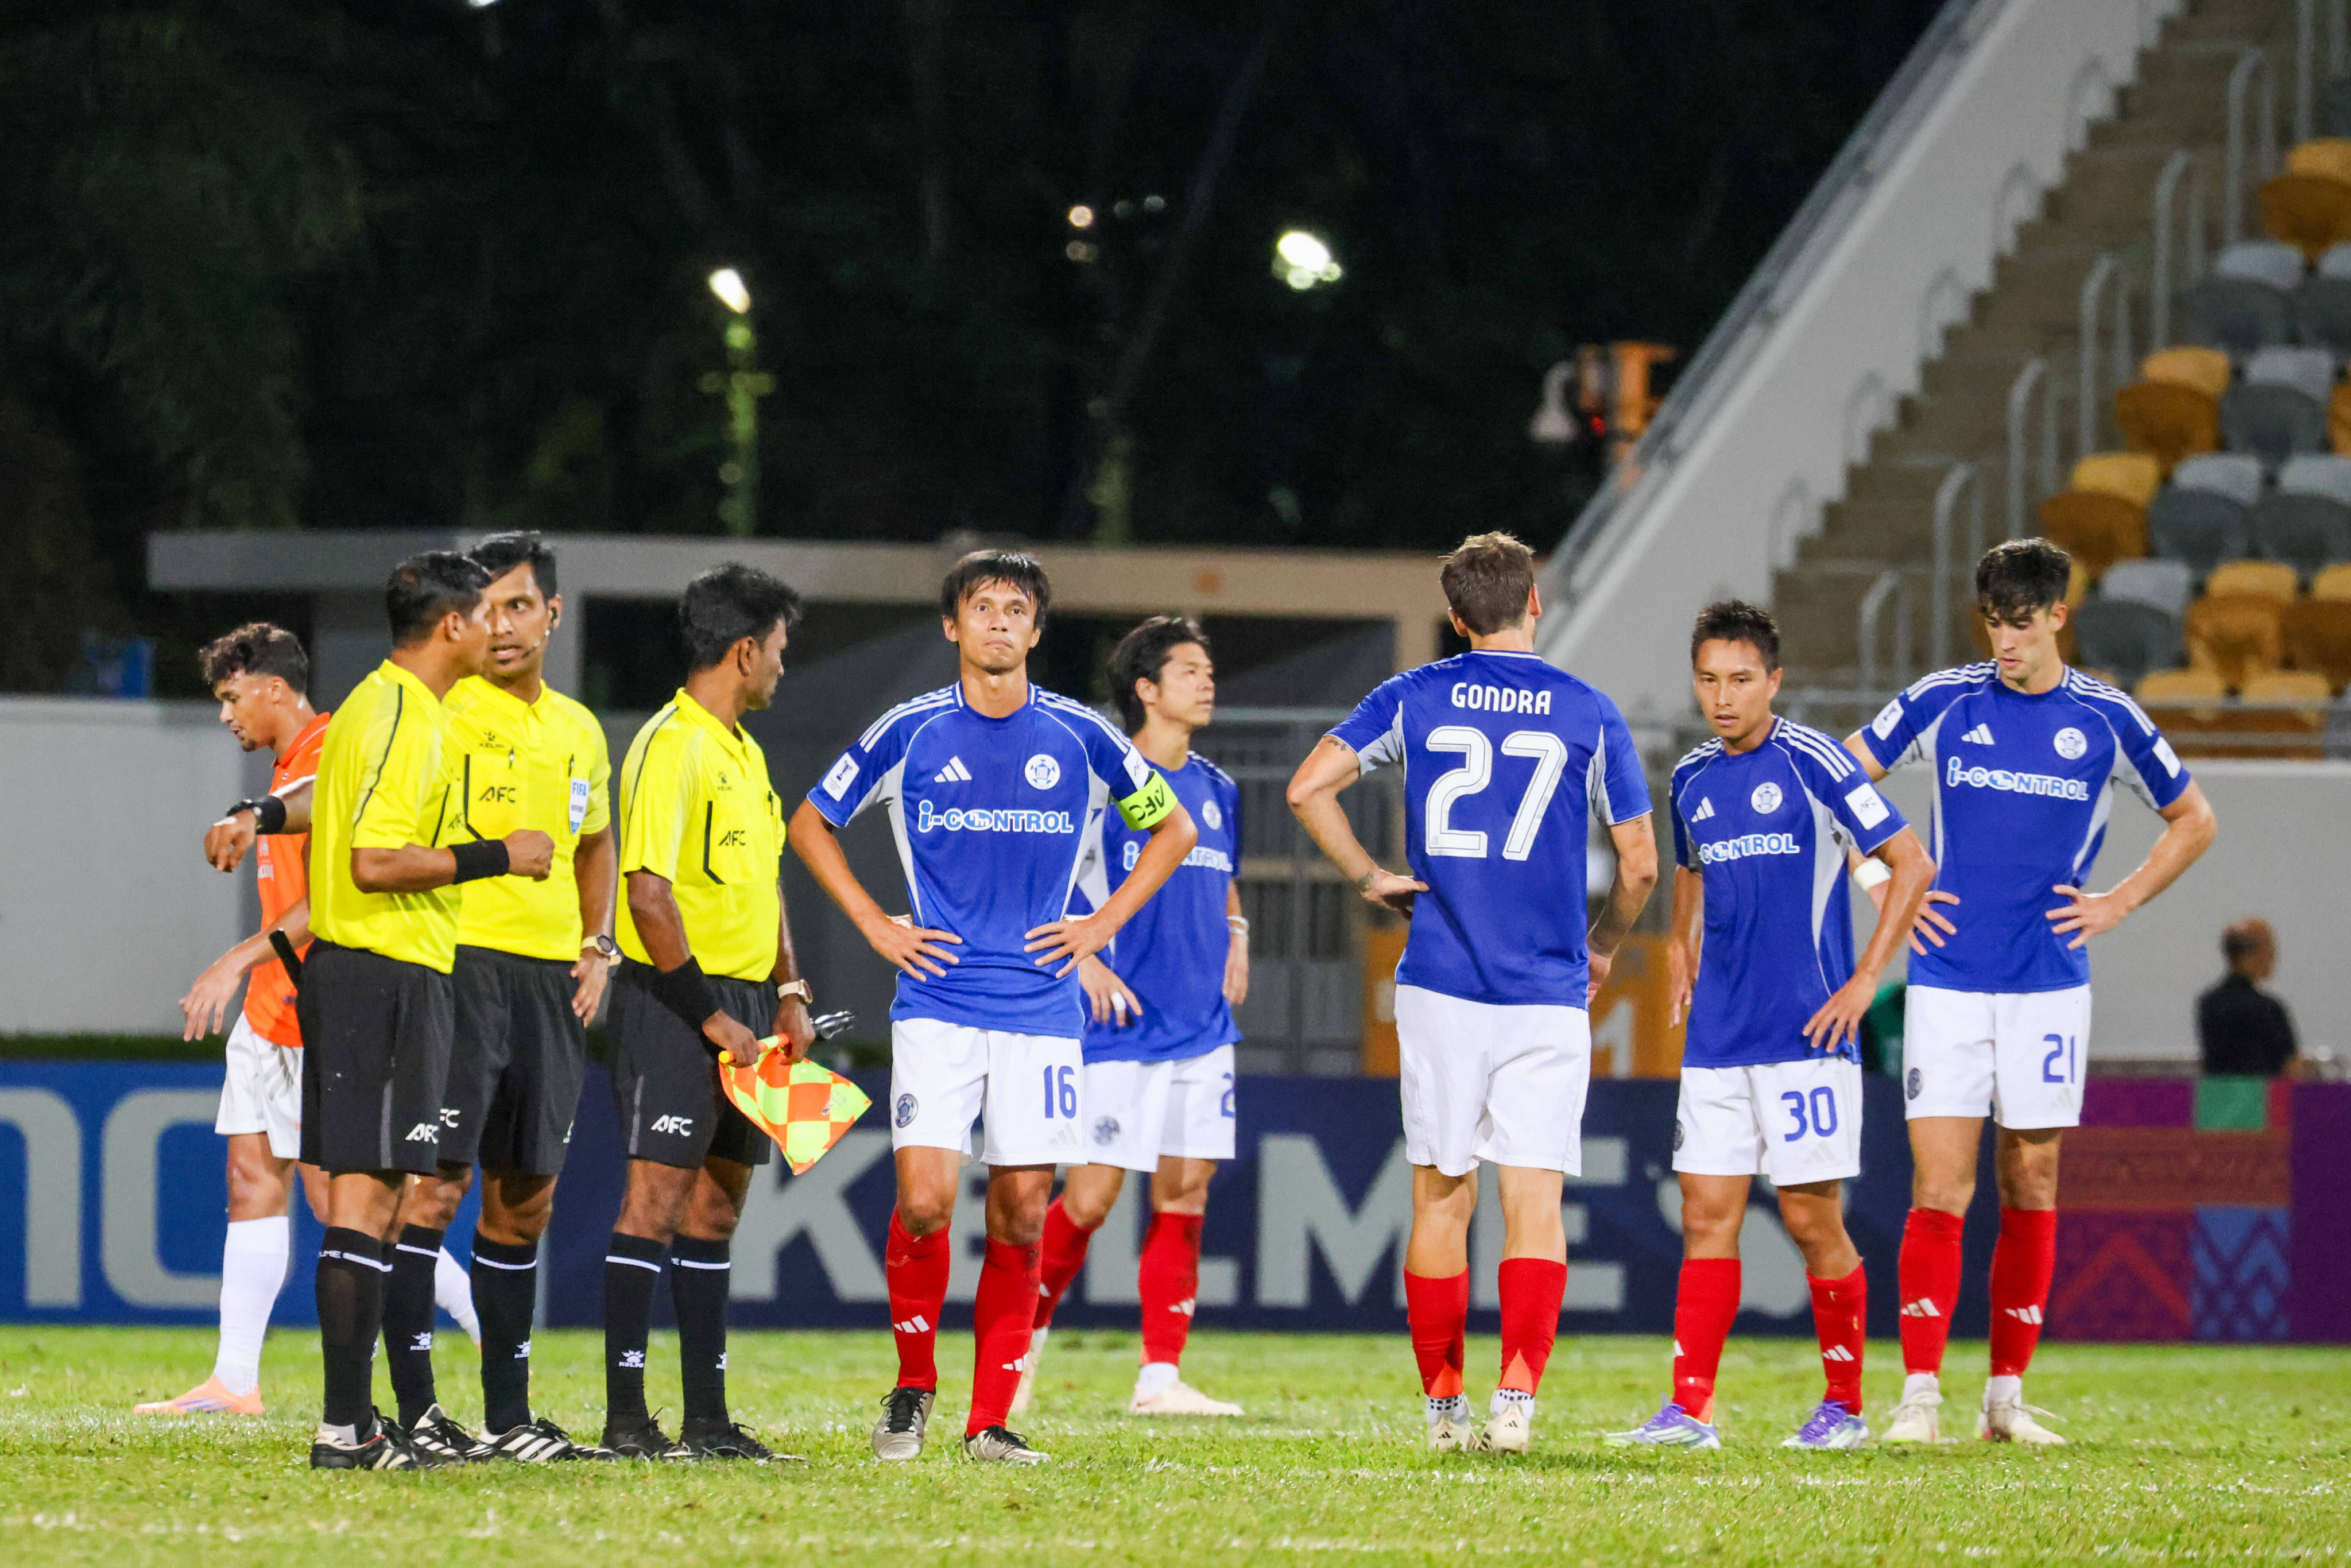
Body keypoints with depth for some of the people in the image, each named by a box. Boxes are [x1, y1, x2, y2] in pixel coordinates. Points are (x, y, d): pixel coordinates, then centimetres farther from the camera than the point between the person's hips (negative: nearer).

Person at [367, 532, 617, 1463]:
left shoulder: (580, 732, 16)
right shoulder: (445, 712, -6)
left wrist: (597, 946, 20)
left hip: (553, 979, 7)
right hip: (461, 960, -7)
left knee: (525, 1201, 9)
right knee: (440, 1182, -12)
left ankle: (508, 1414, 15)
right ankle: (413, 1406, -10)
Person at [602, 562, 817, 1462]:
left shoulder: (744, 752, 17)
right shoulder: (671, 747, -13)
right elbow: (649, 895, -18)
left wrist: (788, 995, 12)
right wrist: (711, 1016, -17)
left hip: (739, 999, 9)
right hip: (677, 998, -9)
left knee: (717, 1204, 9)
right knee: (657, 1197, -10)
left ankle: (707, 1419, 12)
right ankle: (625, 1417, -10)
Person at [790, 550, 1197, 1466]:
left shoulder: (1080, 737, 4)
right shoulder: (910, 734, 2)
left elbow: (1172, 829, 17)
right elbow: (811, 824, 14)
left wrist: (1104, 924, 6)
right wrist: (877, 927, 5)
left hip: (1041, 1006, 1)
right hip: (938, 1003, -1)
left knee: (1021, 1216, -1)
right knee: (924, 1200, -13)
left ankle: (990, 1422, 7)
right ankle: (913, 1387, 8)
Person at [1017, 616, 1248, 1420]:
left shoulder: (1216, 789, 14)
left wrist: (1235, 934, 10)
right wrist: (1085, 963, -16)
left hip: (1204, 1024, 6)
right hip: (1123, 1024, -6)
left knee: (1186, 1189, 2)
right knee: (1091, 1196, -7)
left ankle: (1161, 1376, 4)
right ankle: (1023, 1341, 13)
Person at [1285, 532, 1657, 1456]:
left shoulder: (1414, 698, 4)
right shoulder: (1588, 714, 2)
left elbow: (1309, 787, -3)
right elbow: (1640, 864, 4)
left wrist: (1368, 877, 7)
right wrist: (1603, 948, 21)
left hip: (1439, 989, 1)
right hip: (1549, 995, -1)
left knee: (1441, 1199, 10)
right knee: (1534, 1202, -3)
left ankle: (1443, 1407, 13)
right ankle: (1517, 1399, -18)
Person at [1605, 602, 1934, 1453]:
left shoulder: (1809, 761, -8)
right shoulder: (1691, 779, 11)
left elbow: (1911, 865, -7)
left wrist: (1864, 982, -9)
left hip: (1806, 1030, -6)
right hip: (1718, 1035, 6)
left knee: (1811, 1217, -2)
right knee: (1707, 1214, 0)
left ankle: (1844, 1405, 10)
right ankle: (1690, 1409, -2)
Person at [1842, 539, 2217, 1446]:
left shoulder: (2107, 721, 3)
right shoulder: (1943, 702, 1)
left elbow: (2192, 821, 16)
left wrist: (2120, 903, 5)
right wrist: (1882, 885, 4)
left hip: (2050, 984, 1)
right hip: (1947, 979, -1)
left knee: (2031, 1188, 5)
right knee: (1940, 1189, -8)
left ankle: (2008, 1395, 12)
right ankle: (1920, 1393, -8)